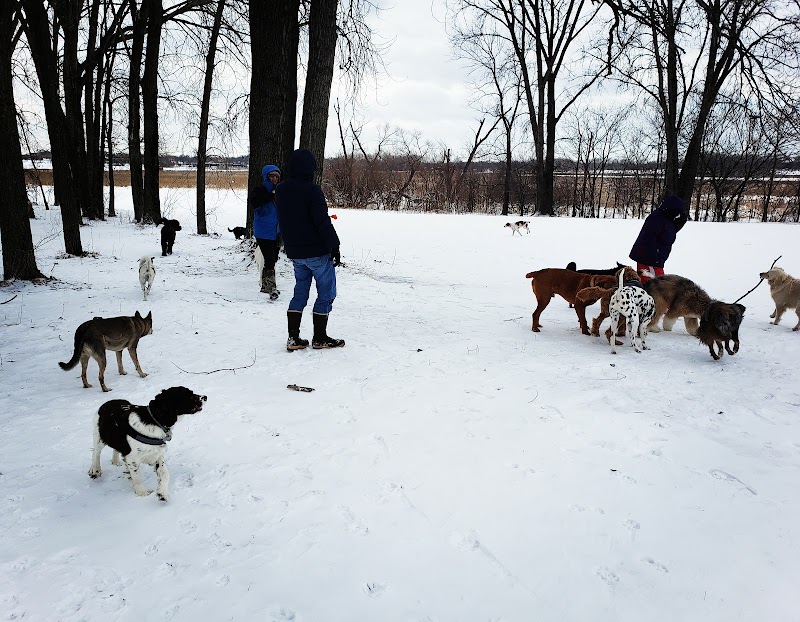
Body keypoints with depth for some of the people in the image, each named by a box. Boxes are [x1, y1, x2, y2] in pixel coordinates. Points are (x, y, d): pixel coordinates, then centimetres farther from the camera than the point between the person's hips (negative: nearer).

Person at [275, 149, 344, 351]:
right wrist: (334, 247, -12)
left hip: (294, 252, 7)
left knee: (300, 292, 16)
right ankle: (320, 338, 10)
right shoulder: (312, 191, -17)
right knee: (326, 293, 5)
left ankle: (293, 338, 13)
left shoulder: (281, 190, 6)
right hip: (317, 252, -7)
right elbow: (323, 222, -18)